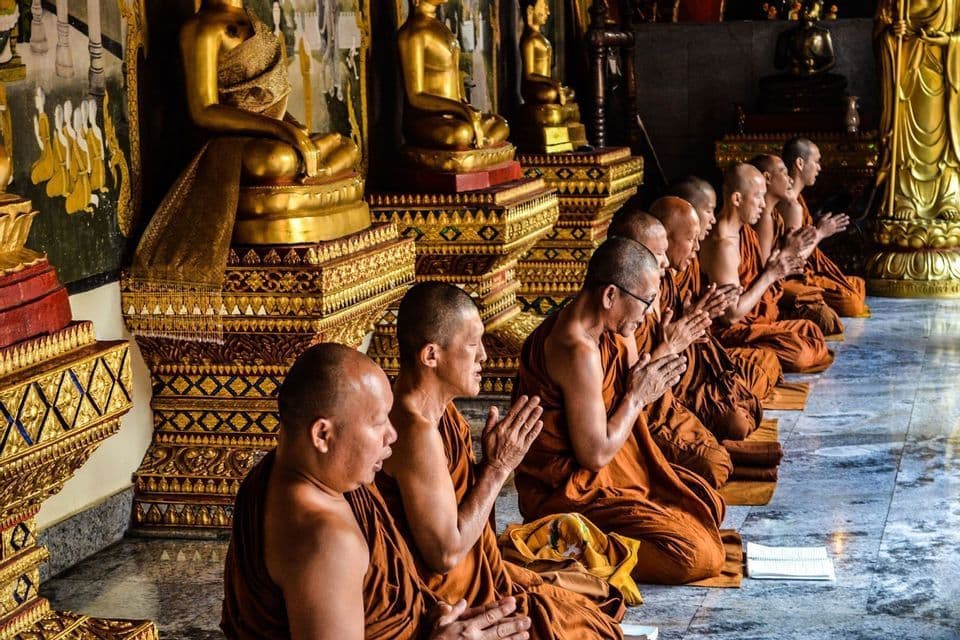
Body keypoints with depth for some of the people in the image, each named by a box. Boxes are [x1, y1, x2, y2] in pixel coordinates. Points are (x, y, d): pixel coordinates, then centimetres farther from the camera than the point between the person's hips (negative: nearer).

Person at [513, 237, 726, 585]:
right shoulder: (579, 352, -27)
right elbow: (596, 454, -23)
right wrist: (637, 395, -12)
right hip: (570, 492, -11)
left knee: (709, 504, 21)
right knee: (697, 555, -17)